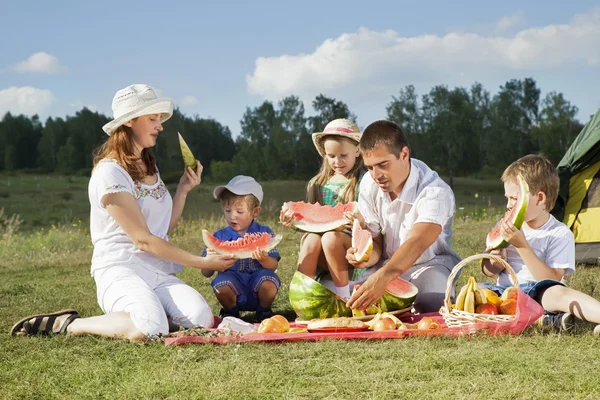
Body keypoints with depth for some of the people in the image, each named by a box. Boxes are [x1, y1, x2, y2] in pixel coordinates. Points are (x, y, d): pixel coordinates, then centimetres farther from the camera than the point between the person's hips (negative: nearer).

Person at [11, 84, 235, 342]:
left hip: (159, 272, 6)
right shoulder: (110, 173, -9)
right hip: (120, 271, -6)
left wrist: (183, 189, 8)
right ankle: (67, 324, -11)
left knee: (202, 319, -25)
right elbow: (143, 240, -12)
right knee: (150, 329, -36)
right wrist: (201, 262, -10)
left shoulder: (149, 169, 18)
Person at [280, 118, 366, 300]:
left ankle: (344, 300, -22)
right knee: (311, 239, -29)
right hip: (324, 257, 4)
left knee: (330, 237, -33)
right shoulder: (318, 184, 13)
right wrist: (295, 219, -5)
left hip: (353, 241, -4)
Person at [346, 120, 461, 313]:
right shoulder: (369, 185, -8)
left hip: (429, 263, -4)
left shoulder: (435, 192, -27)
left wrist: (383, 277, -60)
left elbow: (417, 243, -42)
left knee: (433, 304, -35)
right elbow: (374, 240, -2)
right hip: (387, 264, 4)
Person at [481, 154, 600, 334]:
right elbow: (488, 270, 18)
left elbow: (551, 280, -14)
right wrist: (497, 261, -8)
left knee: (558, 293, -39)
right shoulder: (504, 227, 12)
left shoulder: (561, 234, -5)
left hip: (539, 296, -4)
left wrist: (521, 245, -21)